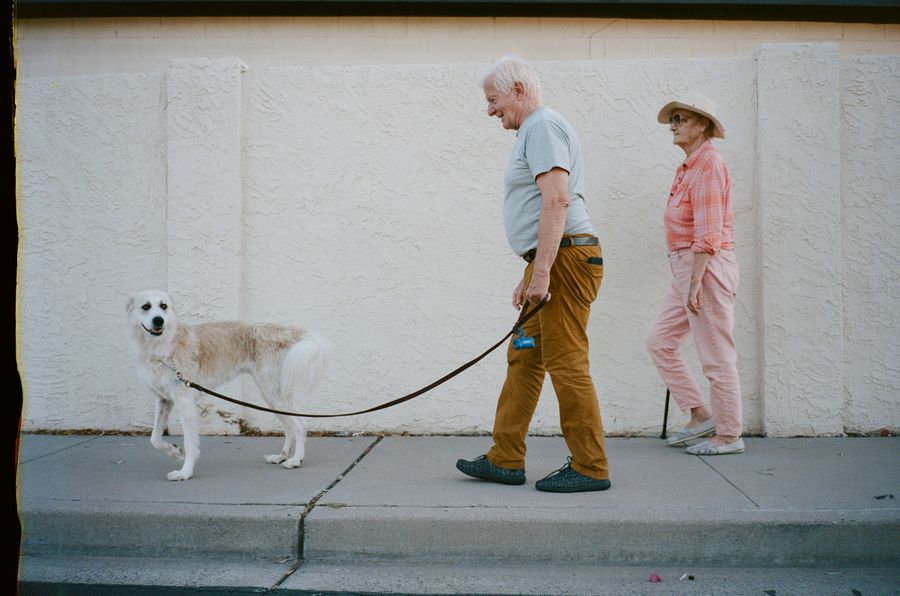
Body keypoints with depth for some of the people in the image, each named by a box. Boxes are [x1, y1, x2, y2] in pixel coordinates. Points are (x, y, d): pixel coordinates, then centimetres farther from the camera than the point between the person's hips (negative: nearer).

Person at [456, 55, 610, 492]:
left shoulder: (543, 126, -8)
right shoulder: (533, 131, 25)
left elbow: (557, 201, -21)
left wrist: (541, 272, -25)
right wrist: (530, 276, 25)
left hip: (565, 257, -11)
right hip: (551, 262, 11)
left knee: (566, 363, -7)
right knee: (523, 358, 10)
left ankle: (590, 468, 2)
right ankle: (506, 460, 17)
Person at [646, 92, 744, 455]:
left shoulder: (708, 165, -13)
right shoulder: (688, 167, 17)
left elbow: (708, 233, -19)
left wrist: (695, 281, -21)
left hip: (707, 267, -10)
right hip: (687, 268, 10)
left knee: (716, 356, -1)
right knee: (659, 342, 12)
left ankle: (728, 435, 12)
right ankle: (701, 416, 20)